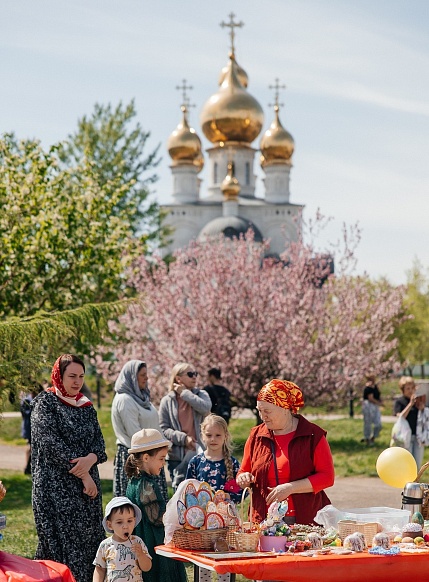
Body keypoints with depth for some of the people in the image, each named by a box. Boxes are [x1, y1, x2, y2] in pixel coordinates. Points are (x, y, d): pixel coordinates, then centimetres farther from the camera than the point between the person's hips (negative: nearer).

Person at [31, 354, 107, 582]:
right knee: (63, 544, -8)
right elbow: (51, 443, -13)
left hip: (87, 486, 6)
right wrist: (84, 475, -14)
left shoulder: (86, 406, 14)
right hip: (56, 485, -6)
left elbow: (99, 441, 8)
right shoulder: (45, 403, -4)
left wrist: (90, 459, -17)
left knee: (90, 541, 3)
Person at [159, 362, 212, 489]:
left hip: (198, 453, 1)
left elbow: (206, 408, -15)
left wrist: (184, 393, -8)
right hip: (176, 456, -1)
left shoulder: (201, 394, 8)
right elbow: (163, 429, -3)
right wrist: (183, 438, -16)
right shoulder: (167, 401, 2)